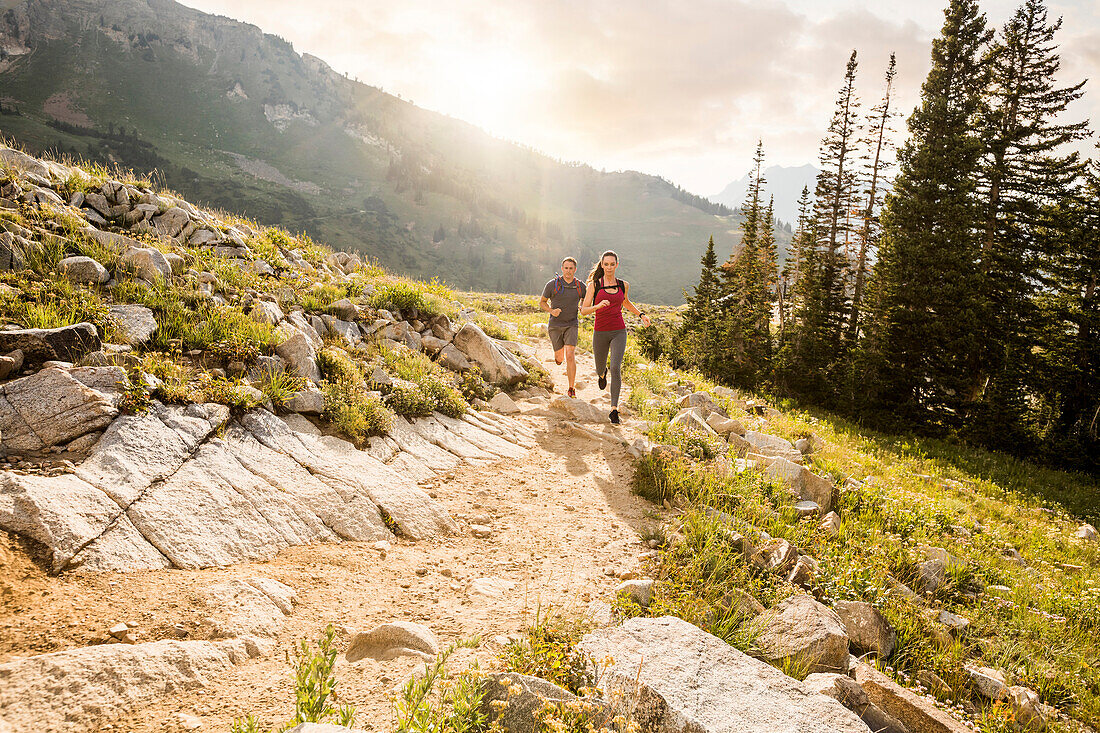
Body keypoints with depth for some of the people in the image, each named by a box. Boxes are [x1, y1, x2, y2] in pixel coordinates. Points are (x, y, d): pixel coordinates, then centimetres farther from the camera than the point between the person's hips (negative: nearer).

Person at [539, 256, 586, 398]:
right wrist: (551, 311, -14)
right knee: (559, 358, 6)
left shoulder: (580, 286, -1)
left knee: (570, 356, -15)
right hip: (555, 325, 0)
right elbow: (542, 302, 5)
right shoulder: (553, 284, -6)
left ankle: (572, 389, -7)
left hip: (571, 325, 0)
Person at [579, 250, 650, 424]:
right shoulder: (594, 284, -3)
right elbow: (583, 310, -6)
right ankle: (602, 373, 56)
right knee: (600, 369, 15)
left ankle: (614, 409, -14)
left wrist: (641, 314, 14)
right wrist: (598, 306, -25)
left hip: (619, 332, 0)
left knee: (616, 367, -18)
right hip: (600, 332, 0)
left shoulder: (623, 285, 6)